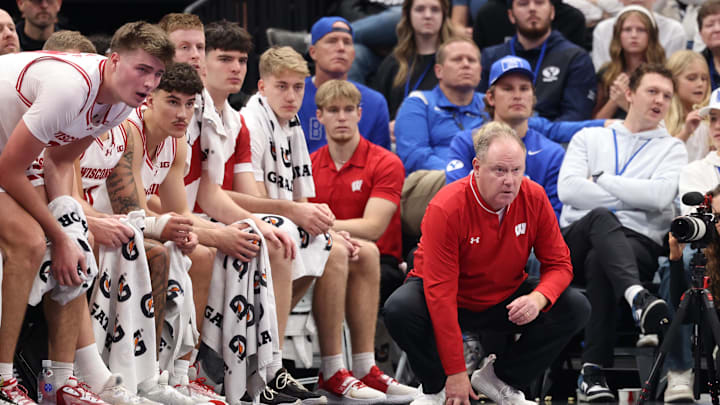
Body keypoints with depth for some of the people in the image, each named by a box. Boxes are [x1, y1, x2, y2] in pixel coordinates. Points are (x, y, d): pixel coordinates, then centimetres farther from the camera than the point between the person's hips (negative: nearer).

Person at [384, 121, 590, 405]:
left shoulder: (534, 198, -14)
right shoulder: (446, 208, -27)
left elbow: (559, 264, -6)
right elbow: (440, 293, -29)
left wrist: (539, 298, -32)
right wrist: (456, 374, -31)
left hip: (505, 297, 4)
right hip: (454, 302, -4)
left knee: (576, 309, -17)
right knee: (400, 309, -35)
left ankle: (499, 378, 0)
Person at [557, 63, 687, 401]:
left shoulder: (672, 149, 18)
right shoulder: (589, 138, 21)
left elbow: (661, 195, -5)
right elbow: (568, 189, 2)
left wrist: (600, 179, 1)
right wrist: (632, 197, -1)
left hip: (639, 244, -1)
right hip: (578, 239, 1)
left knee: (599, 262, -37)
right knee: (601, 217, -36)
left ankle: (593, 373, -44)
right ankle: (638, 298, -63)